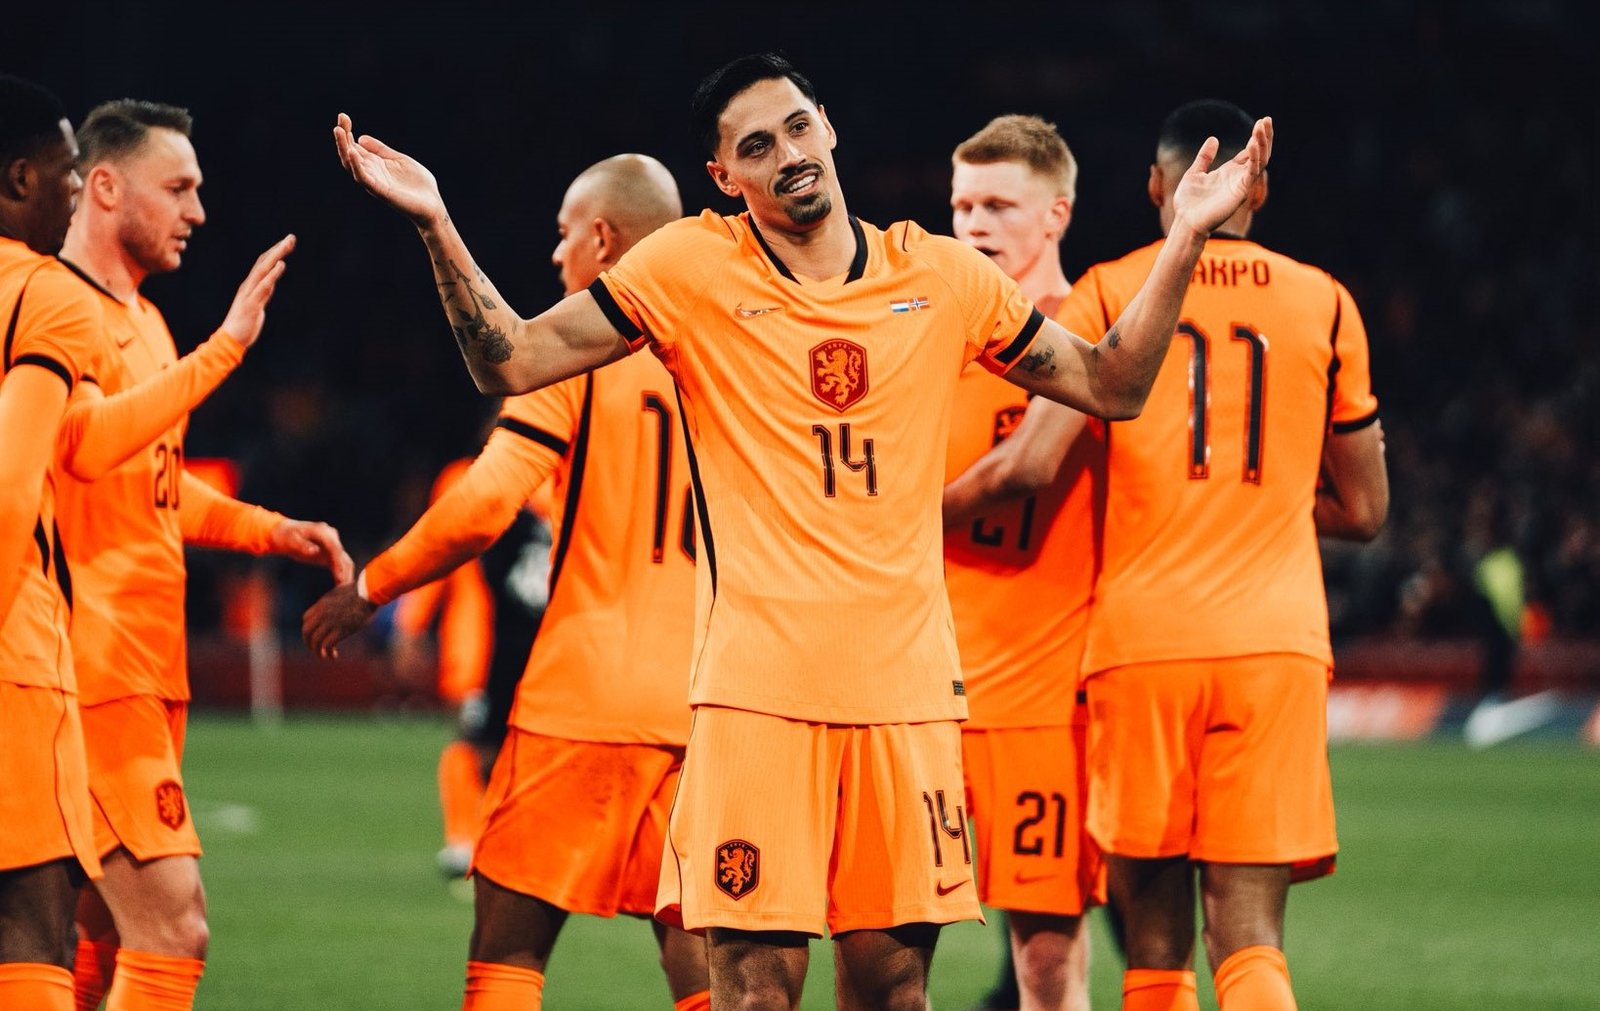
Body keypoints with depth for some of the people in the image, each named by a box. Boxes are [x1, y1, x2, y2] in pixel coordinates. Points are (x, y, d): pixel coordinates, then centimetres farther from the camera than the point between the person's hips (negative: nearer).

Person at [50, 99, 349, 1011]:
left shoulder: (142, 319, 20)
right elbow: (90, 441, -28)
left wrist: (271, 531, 18)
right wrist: (225, 347, -27)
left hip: (146, 667, 10)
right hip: (95, 659, -10)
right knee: (173, 926, -16)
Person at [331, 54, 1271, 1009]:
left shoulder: (945, 276, 9)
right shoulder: (691, 268, 2)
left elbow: (1112, 385, 18)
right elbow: (511, 362, 1)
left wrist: (1187, 240, 9)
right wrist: (436, 226, -11)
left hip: (908, 680, 3)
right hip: (759, 681, -3)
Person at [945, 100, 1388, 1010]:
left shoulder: (1111, 294, 3)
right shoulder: (1323, 305, 10)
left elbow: (1029, 466, -8)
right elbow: (1362, 510, 16)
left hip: (1142, 638, -1)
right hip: (1277, 642, 1)